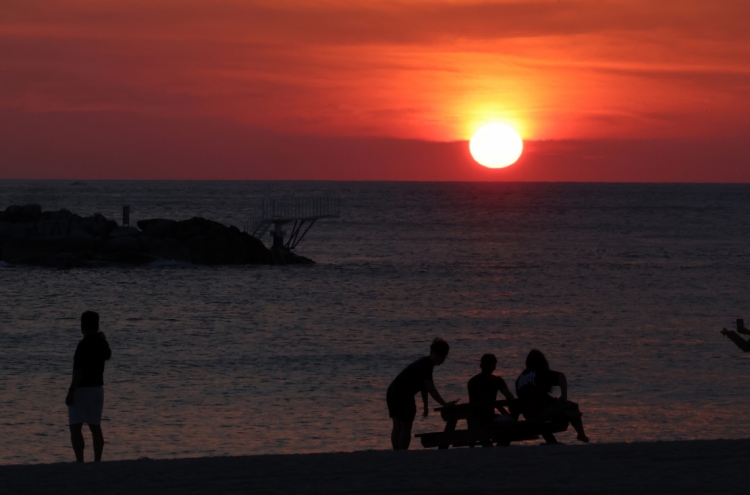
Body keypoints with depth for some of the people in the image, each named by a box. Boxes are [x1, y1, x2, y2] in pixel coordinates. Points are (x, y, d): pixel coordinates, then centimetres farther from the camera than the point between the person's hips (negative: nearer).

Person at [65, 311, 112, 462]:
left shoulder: (84, 345, -19)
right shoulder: (101, 343, 4)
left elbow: (79, 370, -23)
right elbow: (108, 355, 28)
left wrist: (71, 392, -19)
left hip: (82, 389, -8)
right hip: (97, 388, 8)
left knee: (75, 428, -6)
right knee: (95, 427, 12)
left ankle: (80, 462, -15)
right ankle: (97, 462, 13)